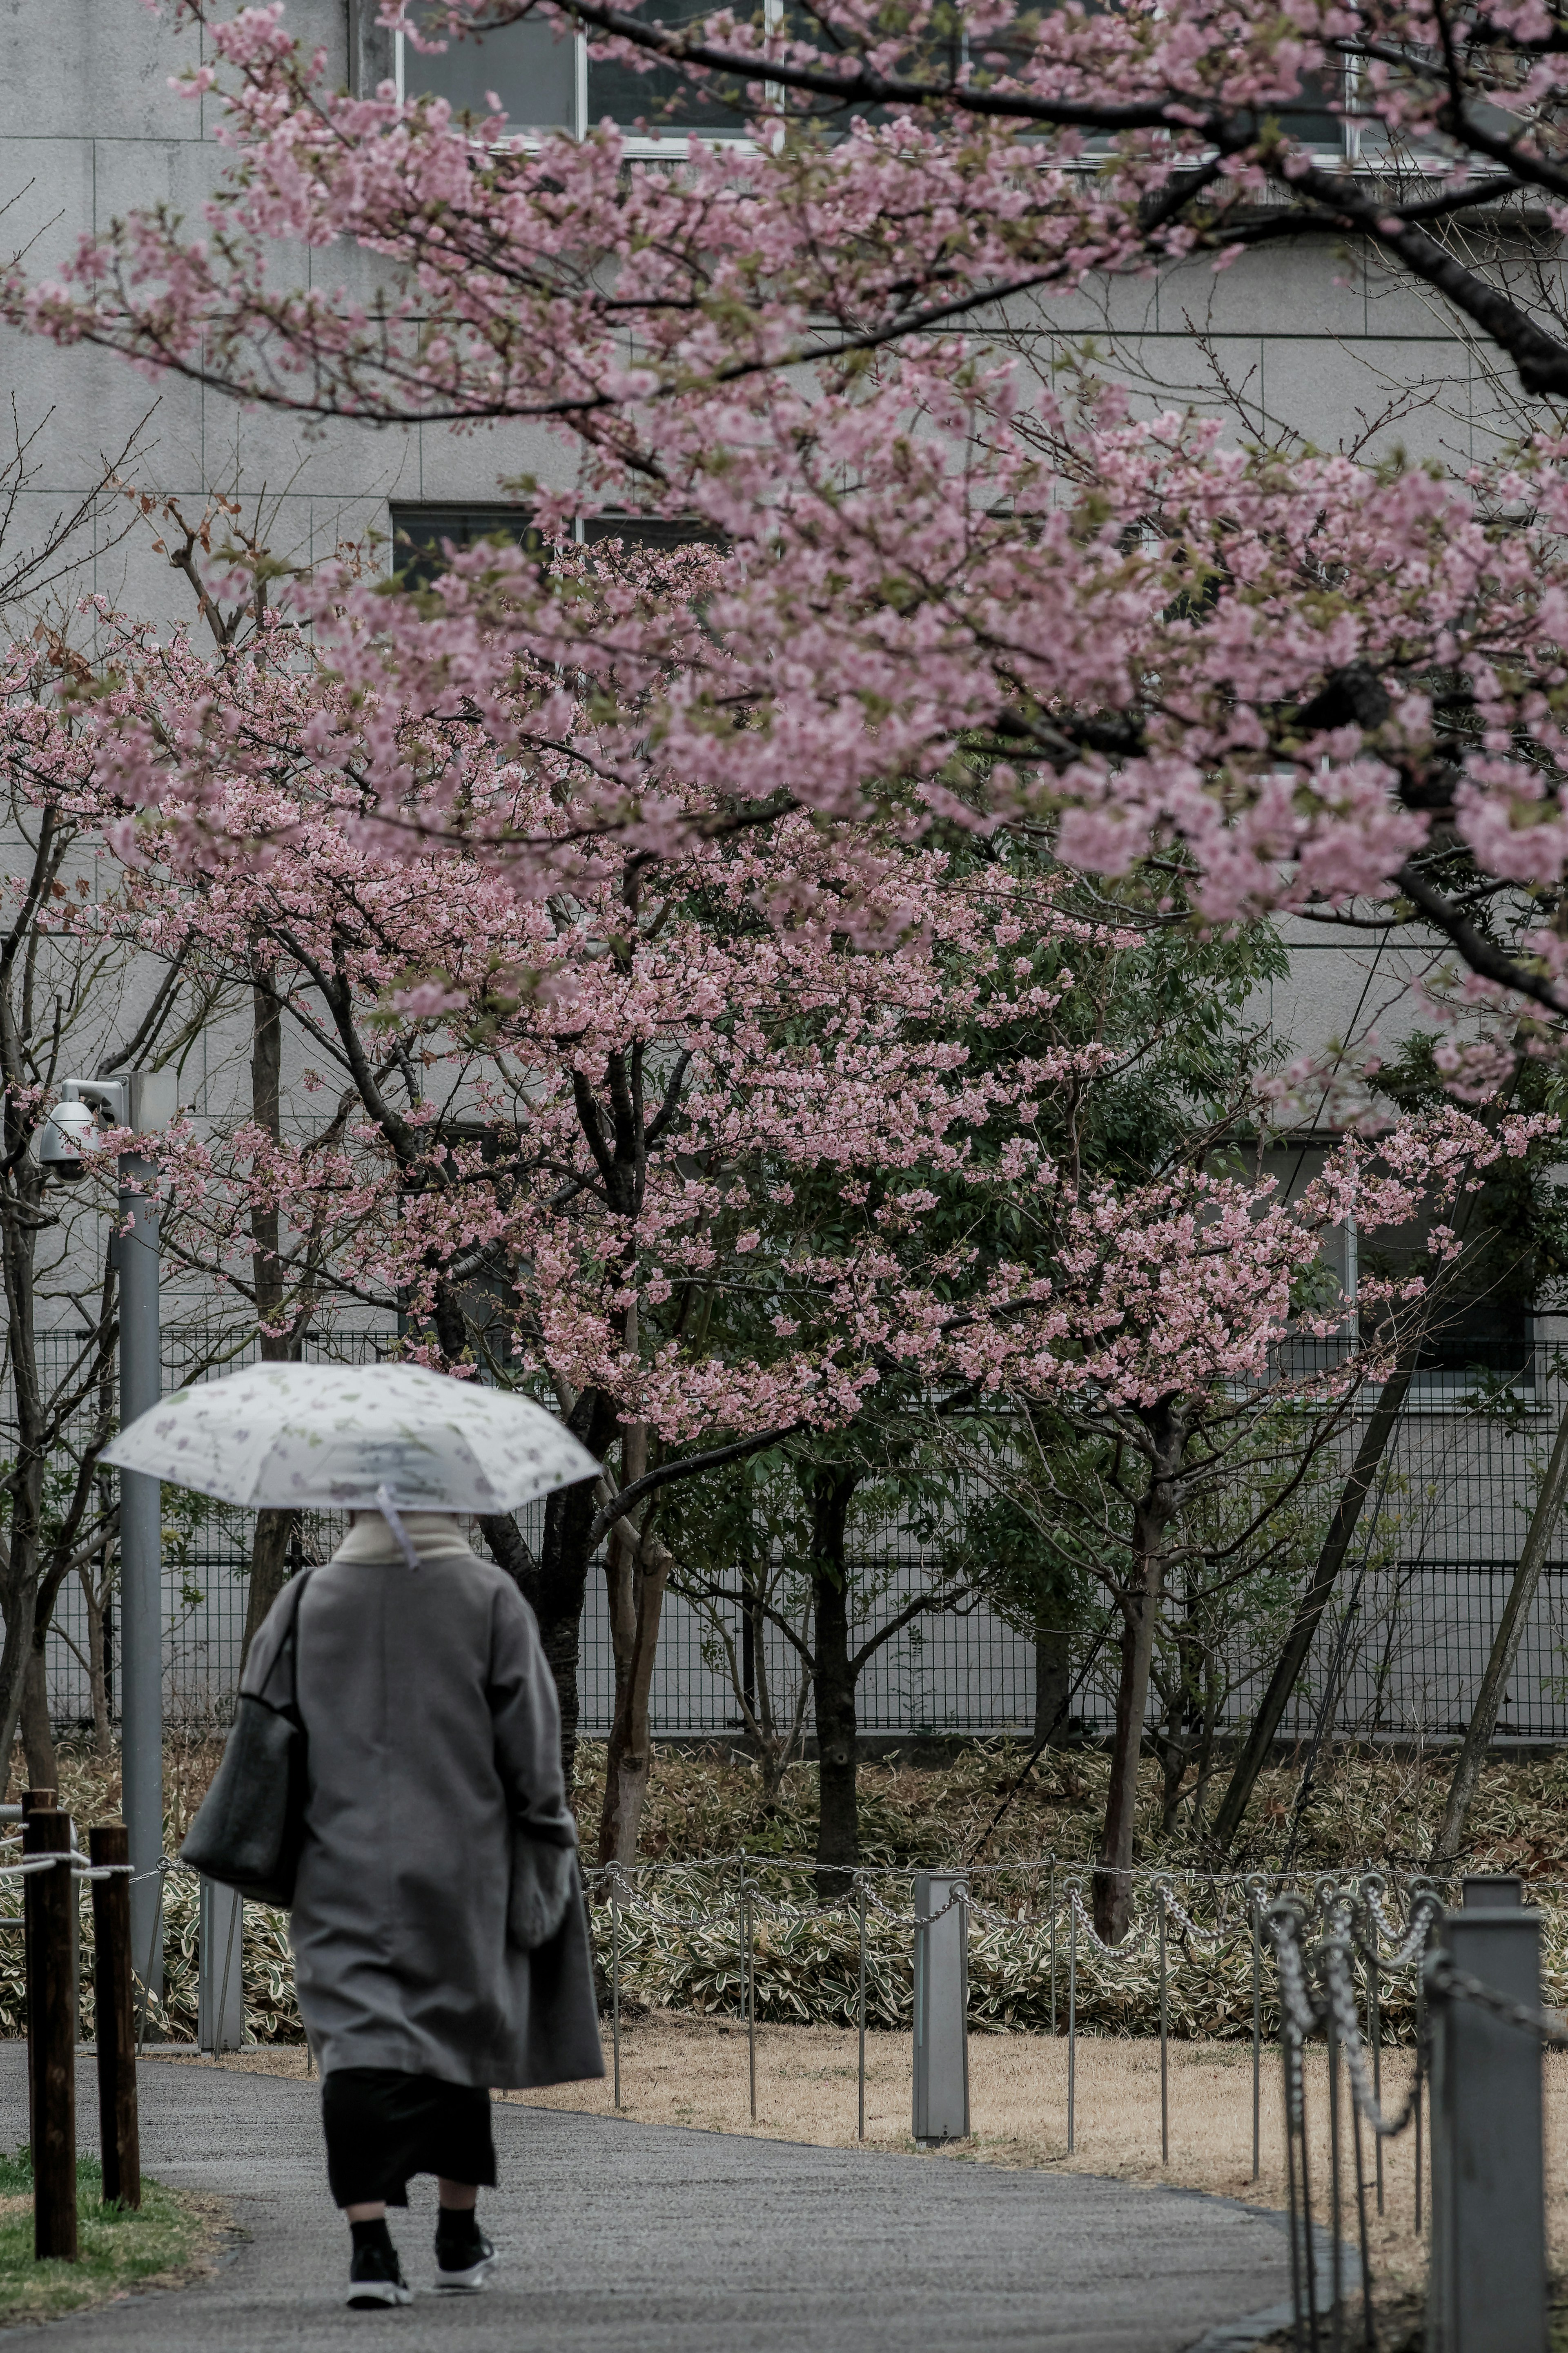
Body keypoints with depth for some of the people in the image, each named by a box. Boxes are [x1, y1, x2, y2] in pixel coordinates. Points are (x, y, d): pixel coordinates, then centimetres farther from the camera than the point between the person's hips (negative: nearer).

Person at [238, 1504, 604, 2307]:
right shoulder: (489, 1598, -3)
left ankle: (370, 2242, -19)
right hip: (460, 1867, 0)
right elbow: (530, 1744, -5)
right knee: (461, 2031, 15)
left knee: (357, 2039, -4)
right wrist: (549, 1847, 4)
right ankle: (459, 2239, 24)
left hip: (342, 1871, 0)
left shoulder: (308, 1600, 2)